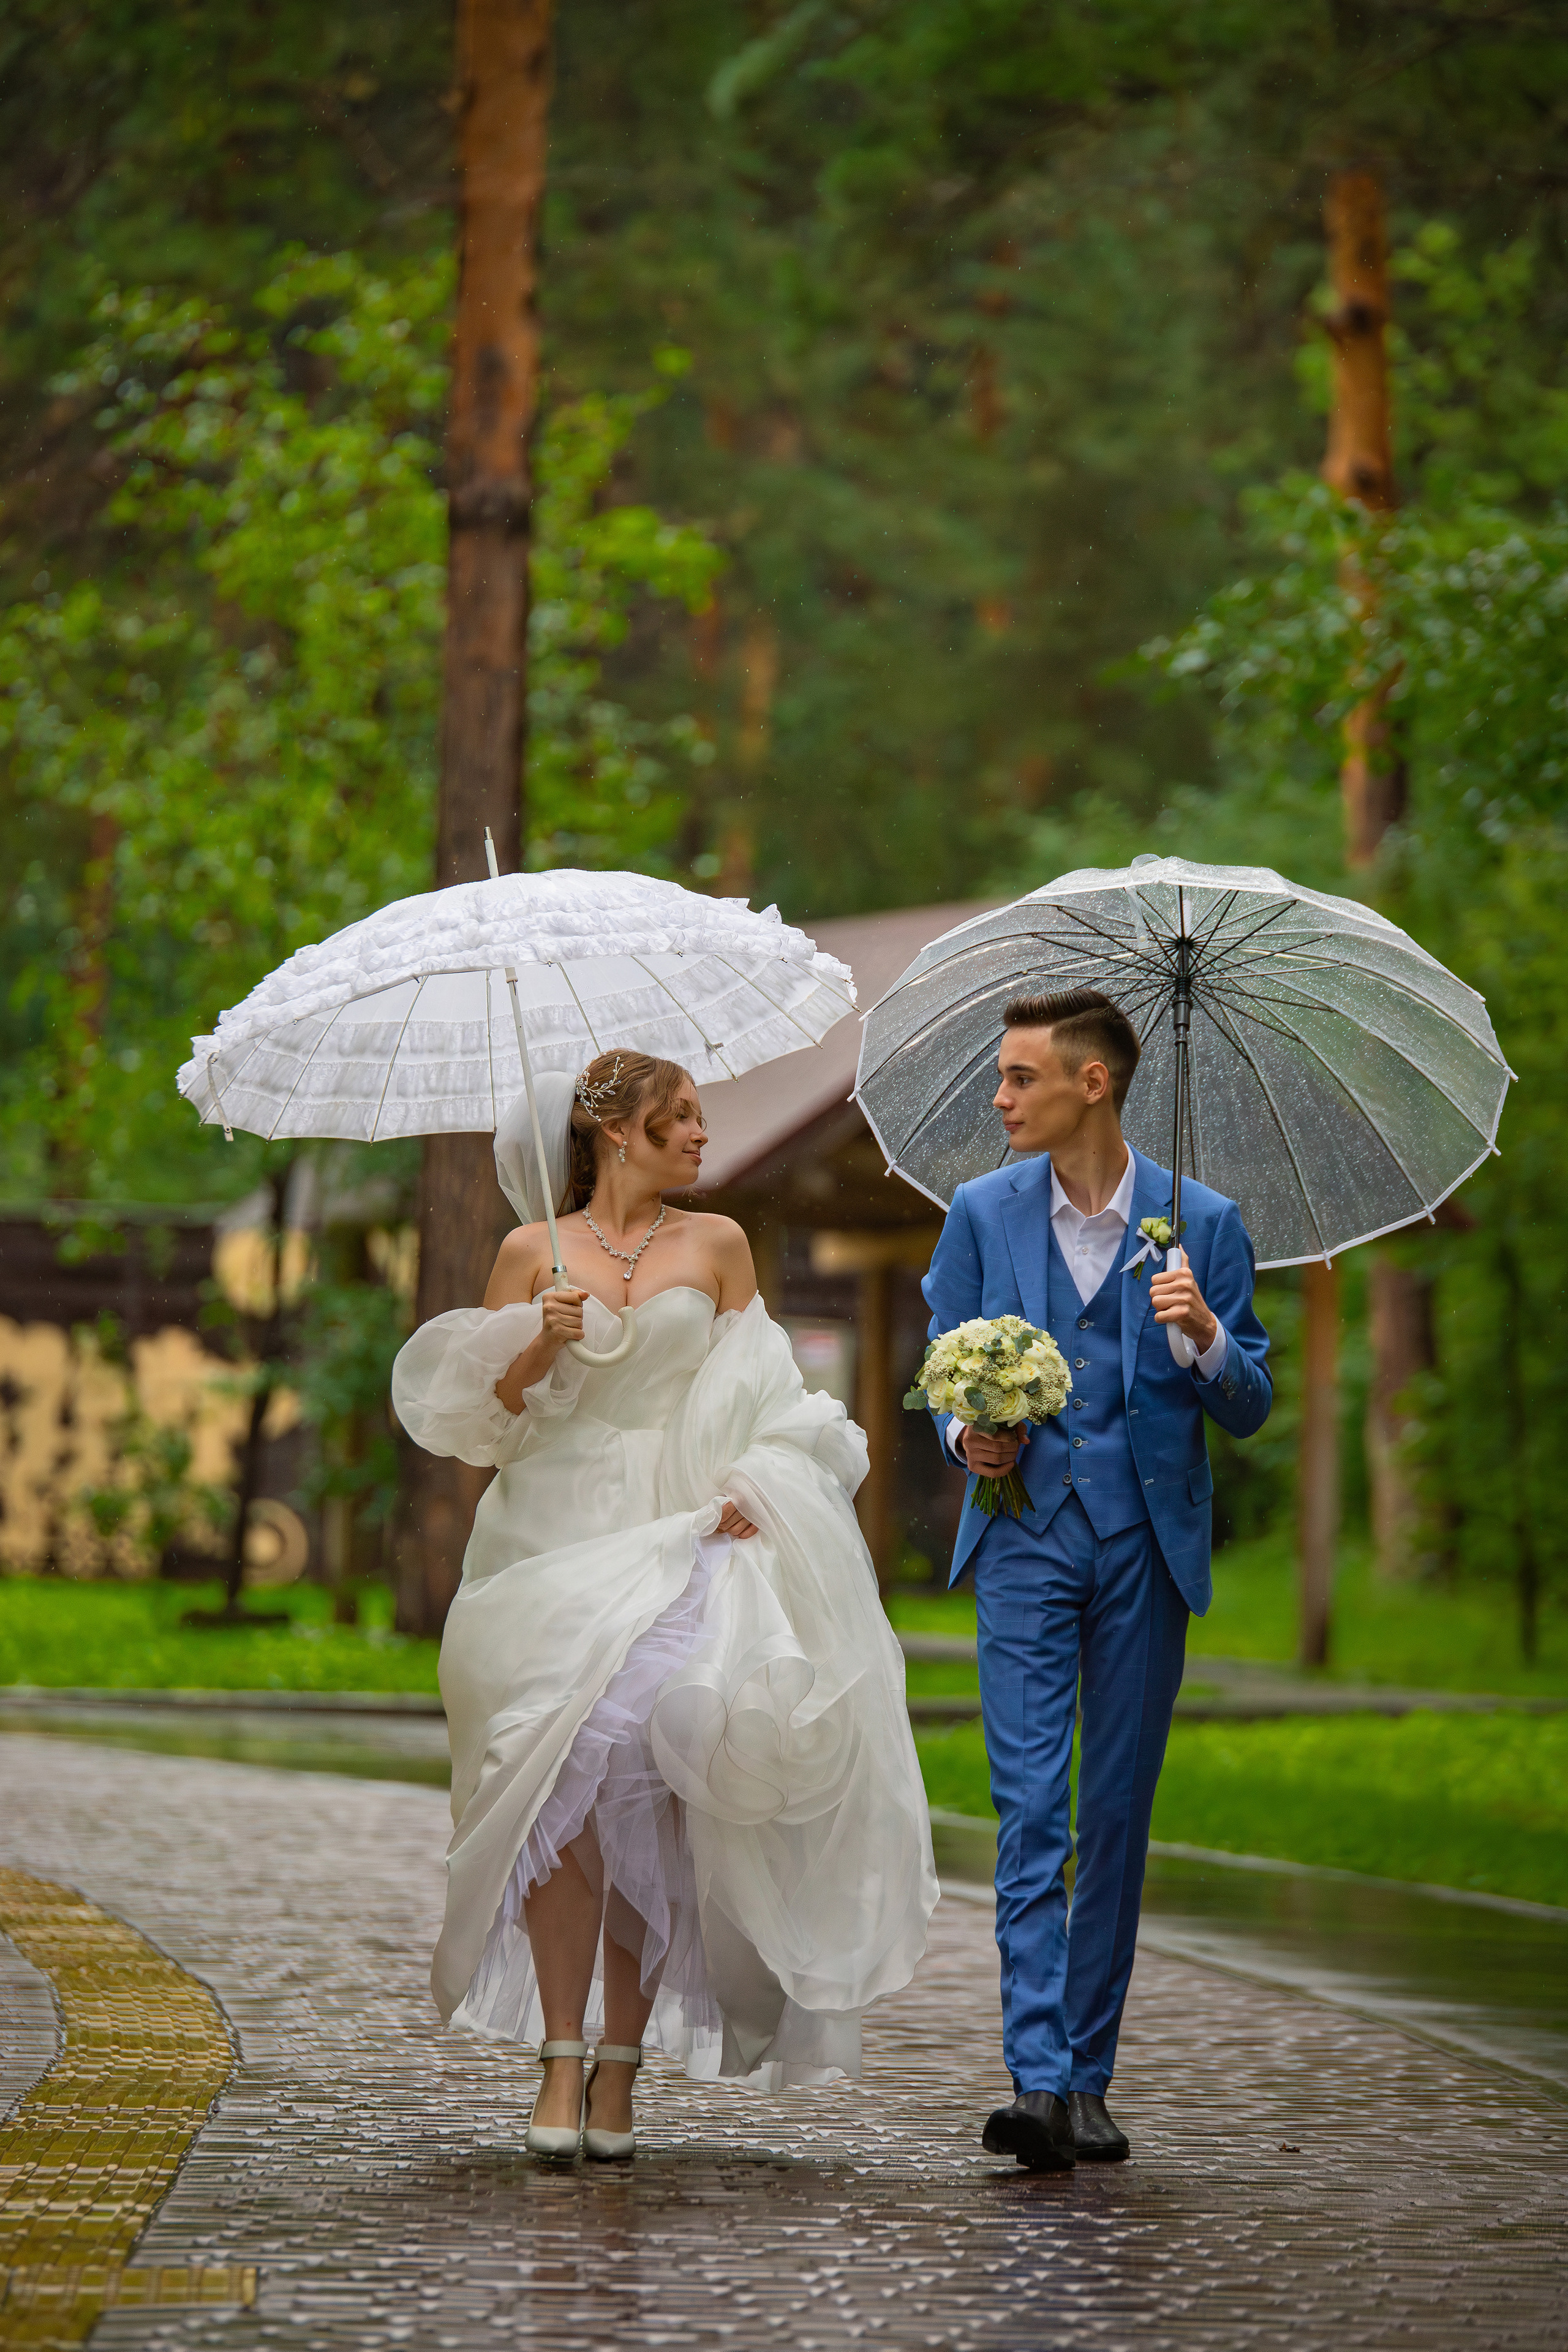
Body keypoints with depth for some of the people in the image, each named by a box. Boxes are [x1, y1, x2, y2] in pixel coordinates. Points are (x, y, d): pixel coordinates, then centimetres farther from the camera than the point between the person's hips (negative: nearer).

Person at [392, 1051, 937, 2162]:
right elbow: (481, 1418, 8)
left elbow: (758, 1399, 11)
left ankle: (619, 2074, -5)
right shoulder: (533, 1251, 9)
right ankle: (562, 2059, -12)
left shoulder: (718, 1245, 12)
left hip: (681, 1534, 1)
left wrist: (750, 1486, -7)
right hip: (557, 1533, -1)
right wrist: (538, 1349, -9)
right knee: (566, 1774, -16)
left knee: (650, 1787, -11)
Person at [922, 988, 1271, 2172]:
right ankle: (1038, 2080, -16)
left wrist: (1208, 1338, -19)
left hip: (1146, 1543, 0)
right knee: (1031, 1807, -11)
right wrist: (968, 1436, -8)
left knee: (1118, 1816, 6)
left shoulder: (1202, 1223, 0)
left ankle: (1089, 2080, 15)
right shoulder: (983, 1213, 4)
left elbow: (1250, 1408, 2)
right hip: (1027, 1538, 0)